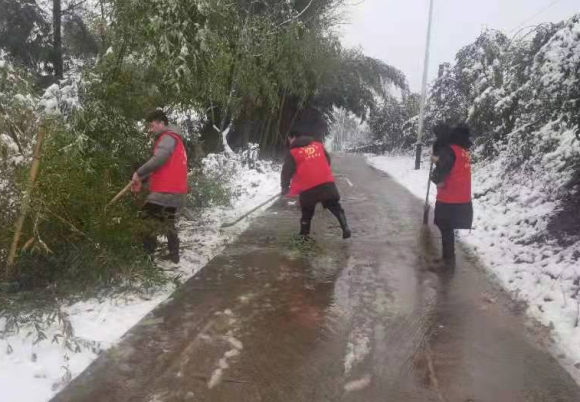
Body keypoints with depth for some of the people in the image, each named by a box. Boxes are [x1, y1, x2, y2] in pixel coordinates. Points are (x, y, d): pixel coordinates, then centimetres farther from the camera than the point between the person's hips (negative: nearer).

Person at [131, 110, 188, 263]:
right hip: (177, 190, 10)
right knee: (168, 223, 17)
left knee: (146, 219, -4)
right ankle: (174, 255, 21)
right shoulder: (172, 138, 23)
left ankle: (148, 253, -3)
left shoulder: (168, 137, -8)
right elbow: (162, 165, 19)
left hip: (165, 191, -10)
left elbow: (158, 159, -24)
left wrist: (139, 173, -14)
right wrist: (141, 180, 11)